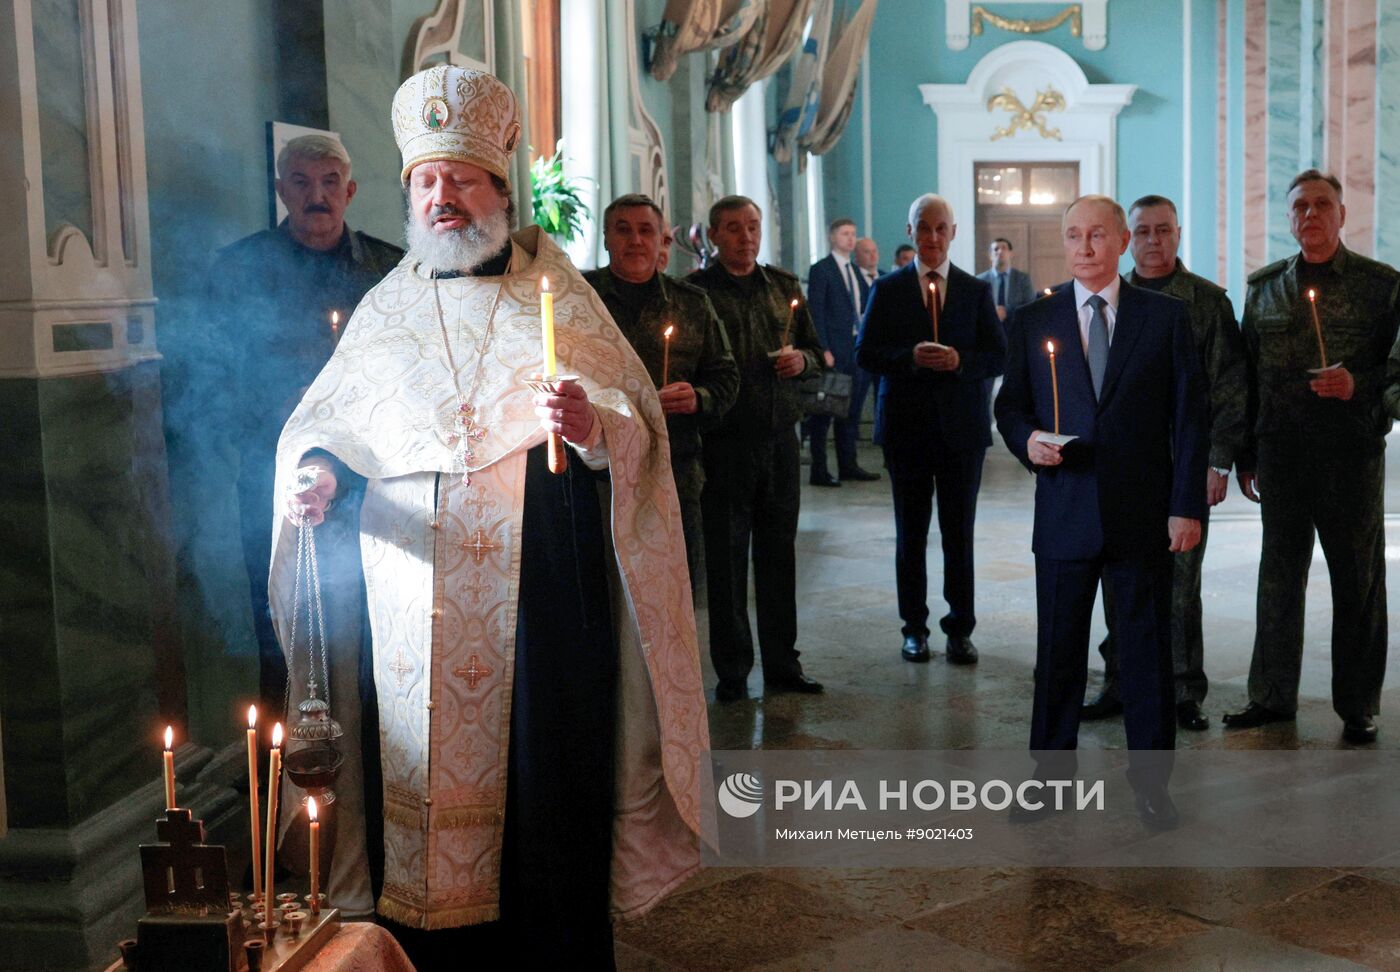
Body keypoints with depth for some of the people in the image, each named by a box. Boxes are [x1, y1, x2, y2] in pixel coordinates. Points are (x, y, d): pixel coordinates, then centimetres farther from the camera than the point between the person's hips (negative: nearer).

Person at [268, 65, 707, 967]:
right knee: (418, 789, 3)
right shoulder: (386, 309, 15)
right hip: (411, 612, 3)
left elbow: (640, 431, -2)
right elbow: (324, 426, 16)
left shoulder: (560, 297, 7)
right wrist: (317, 473, -6)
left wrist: (592, 426, -24)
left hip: (537, 607, -2)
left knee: (542, 784, -2)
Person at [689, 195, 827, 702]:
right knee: (726, 558, 3)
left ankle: (782, 664, 20)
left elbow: (816, 350, 19)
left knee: (779, 553, 10)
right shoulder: (694, 290, -3)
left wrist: (802, 359, -2)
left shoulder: (784, 286, 13)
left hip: (780, 439, 4)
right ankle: (732, 672, 13)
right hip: (724, 444, -4)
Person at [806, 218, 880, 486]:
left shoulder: (856, 271, 17)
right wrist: (823, 350, -17)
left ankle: (848, 466, 20)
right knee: (824, 411, -3)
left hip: (857, 349, 7)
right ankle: (819, 471, 1)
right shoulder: (820, 269, -5)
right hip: (834, 351, -7)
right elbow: (815, 313, -11)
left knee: (851, 410, 12)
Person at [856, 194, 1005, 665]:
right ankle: (914, 628, 17)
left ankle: (960, 629, 13)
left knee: (960, 534, 4)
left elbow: (997, 357, 2)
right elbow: (865, 353, -1)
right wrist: (910, 357, -18)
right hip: (906, 426, 0)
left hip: (961, 426, 0)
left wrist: (960, 360, -17)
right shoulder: (887, 289, 4)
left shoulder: (976, 291, 6)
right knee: (911, 534, 7)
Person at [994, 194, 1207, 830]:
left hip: (1143, 514, -1)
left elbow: (1189, 415, 2)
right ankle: (1050, 774, 21)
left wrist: (1187, 506, -4)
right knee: (1057, 652, 8)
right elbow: (1009, 405, 11)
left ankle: (1151, 782, 19)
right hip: (1064, 514, 1)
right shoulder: (1033, 321, 7)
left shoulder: (1167, 317, 3)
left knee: (1147, 650, 6)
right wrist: (1027, 440, -12)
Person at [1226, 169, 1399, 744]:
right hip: (1281, 454, 3)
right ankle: (1272, 695, 20)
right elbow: (1247, 375, 11)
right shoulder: (1264, 287, 10)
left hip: (1353, 453, -2)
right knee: (1278, 577, 9)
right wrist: (1246, 456, 8)